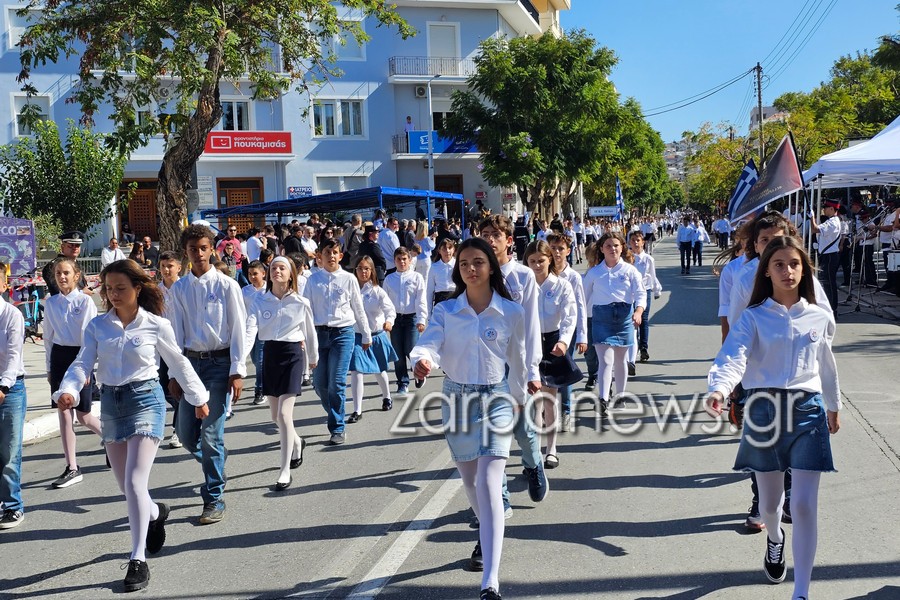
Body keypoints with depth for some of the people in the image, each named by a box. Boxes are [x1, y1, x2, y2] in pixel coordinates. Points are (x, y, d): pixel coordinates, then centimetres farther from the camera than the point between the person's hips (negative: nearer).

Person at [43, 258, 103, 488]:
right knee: (63, 413, 2)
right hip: (59, 356, 5)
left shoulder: (85, 301, -7)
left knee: (82, 415, 1)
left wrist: (86, 368, -12)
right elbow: (48, 337, 14)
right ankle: (72, 468, 9)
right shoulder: (51, 303, 7)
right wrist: (50, 367, 14)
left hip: (79, 356, -4)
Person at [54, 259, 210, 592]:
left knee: (134, 482, -14)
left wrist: (198, 398, 15)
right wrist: (67, 391, -25)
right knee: (126, 485, 13)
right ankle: (155, 512, 48)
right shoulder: (97, 326, 3)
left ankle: (138, 559, -3)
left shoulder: (156, 325, -5)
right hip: (110, 403, 4)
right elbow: (82, 364, -5)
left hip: (145, 399, -4)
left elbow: (178, 363, 7)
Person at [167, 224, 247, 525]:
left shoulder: (226, 285, -4)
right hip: (191, 361, 4)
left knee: (211, 432, -6)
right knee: (186, 432, 6)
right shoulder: (179, 289, 6)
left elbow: (238, 329, -4)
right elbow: (177, 333, 7)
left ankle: (214, 499, 6)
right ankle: (215, 465, 37)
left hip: (220, 362, -4)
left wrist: (237, 371, -8)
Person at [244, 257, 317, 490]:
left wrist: (314, 357, 21)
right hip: (269, 354, 4)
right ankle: (297, 443, 45)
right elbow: (250, 328, -11)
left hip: (292, 354, -4)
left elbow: (309, 331, 10)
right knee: (276, 415, 14)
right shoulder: (260, 300, 1)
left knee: (284, 414, -11)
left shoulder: (300, 302, -3)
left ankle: (285, 472, -3)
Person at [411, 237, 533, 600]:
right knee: (470, 482, 19)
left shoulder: (511, 312, -5)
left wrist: (524, 385, 23)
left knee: (488, 484, -16)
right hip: (456, 399, 3)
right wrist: (422, 361, -41)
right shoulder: (445, 311, -3)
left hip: (496, 398, -3)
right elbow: (430, 345, -18)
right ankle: (487, 537, 50)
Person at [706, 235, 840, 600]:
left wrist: (833, 406, 29)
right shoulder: (754, 318, -4)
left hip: (807, 410, 1)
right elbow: (733, 357, -21)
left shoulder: (820, 317, 4)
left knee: (804, 505, -8)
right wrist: (719, 389, -40)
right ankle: (775, 540, 51)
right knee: (769, 504, 15)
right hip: (764, 411, -1)